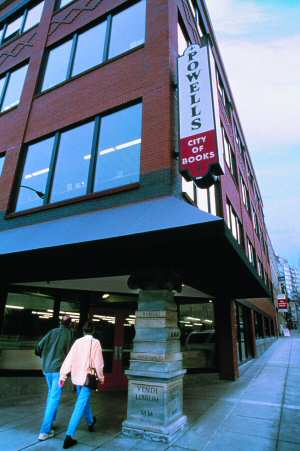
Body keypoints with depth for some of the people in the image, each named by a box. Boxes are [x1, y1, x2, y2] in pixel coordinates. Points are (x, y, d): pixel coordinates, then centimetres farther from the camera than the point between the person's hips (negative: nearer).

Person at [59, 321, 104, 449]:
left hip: (77, 377, 6)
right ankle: (69, 436, -6)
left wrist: (62, 376, 0)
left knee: (84, 401, 24)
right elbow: (98, 363, -11)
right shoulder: (95, 343, -12)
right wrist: (101, 378, 2)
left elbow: (69, 359, -4)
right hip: (88, 378, -6)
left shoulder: (78, 342, -1)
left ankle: (91, 422, 45)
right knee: (80, 405, -1)